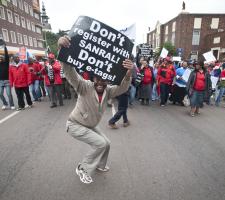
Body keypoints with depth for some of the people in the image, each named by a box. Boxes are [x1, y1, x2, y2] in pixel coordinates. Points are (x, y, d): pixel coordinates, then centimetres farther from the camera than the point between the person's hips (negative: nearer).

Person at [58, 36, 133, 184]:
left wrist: (128, 73, -50)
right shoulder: (85, 87, -26)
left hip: (90, 126, 7)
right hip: (75, 125, -6)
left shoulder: (108, 91, -13)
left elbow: (123, 88, -29)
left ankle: (99, 165, 43)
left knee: (106, 144, 14)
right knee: (101, 144, -17)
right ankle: (83, 168, 5)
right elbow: (70, 73, -40)